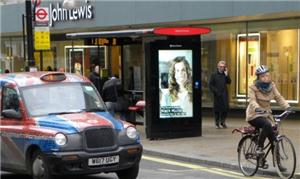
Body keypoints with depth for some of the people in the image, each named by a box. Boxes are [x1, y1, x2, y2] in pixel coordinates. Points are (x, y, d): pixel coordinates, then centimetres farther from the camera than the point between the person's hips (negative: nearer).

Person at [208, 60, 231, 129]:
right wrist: (215, 91, -11)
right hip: (217, 95, -3)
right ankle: (217, 123, 10)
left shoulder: (225, 74, 12)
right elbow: (210, 84, -1)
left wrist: (226, 75, -9)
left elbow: (229, 82, 4)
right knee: (217, 109, 1)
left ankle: (223, 122, 13)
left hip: (224, 95, 3)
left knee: (225, 108, -2)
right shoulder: (214, 75, 1)